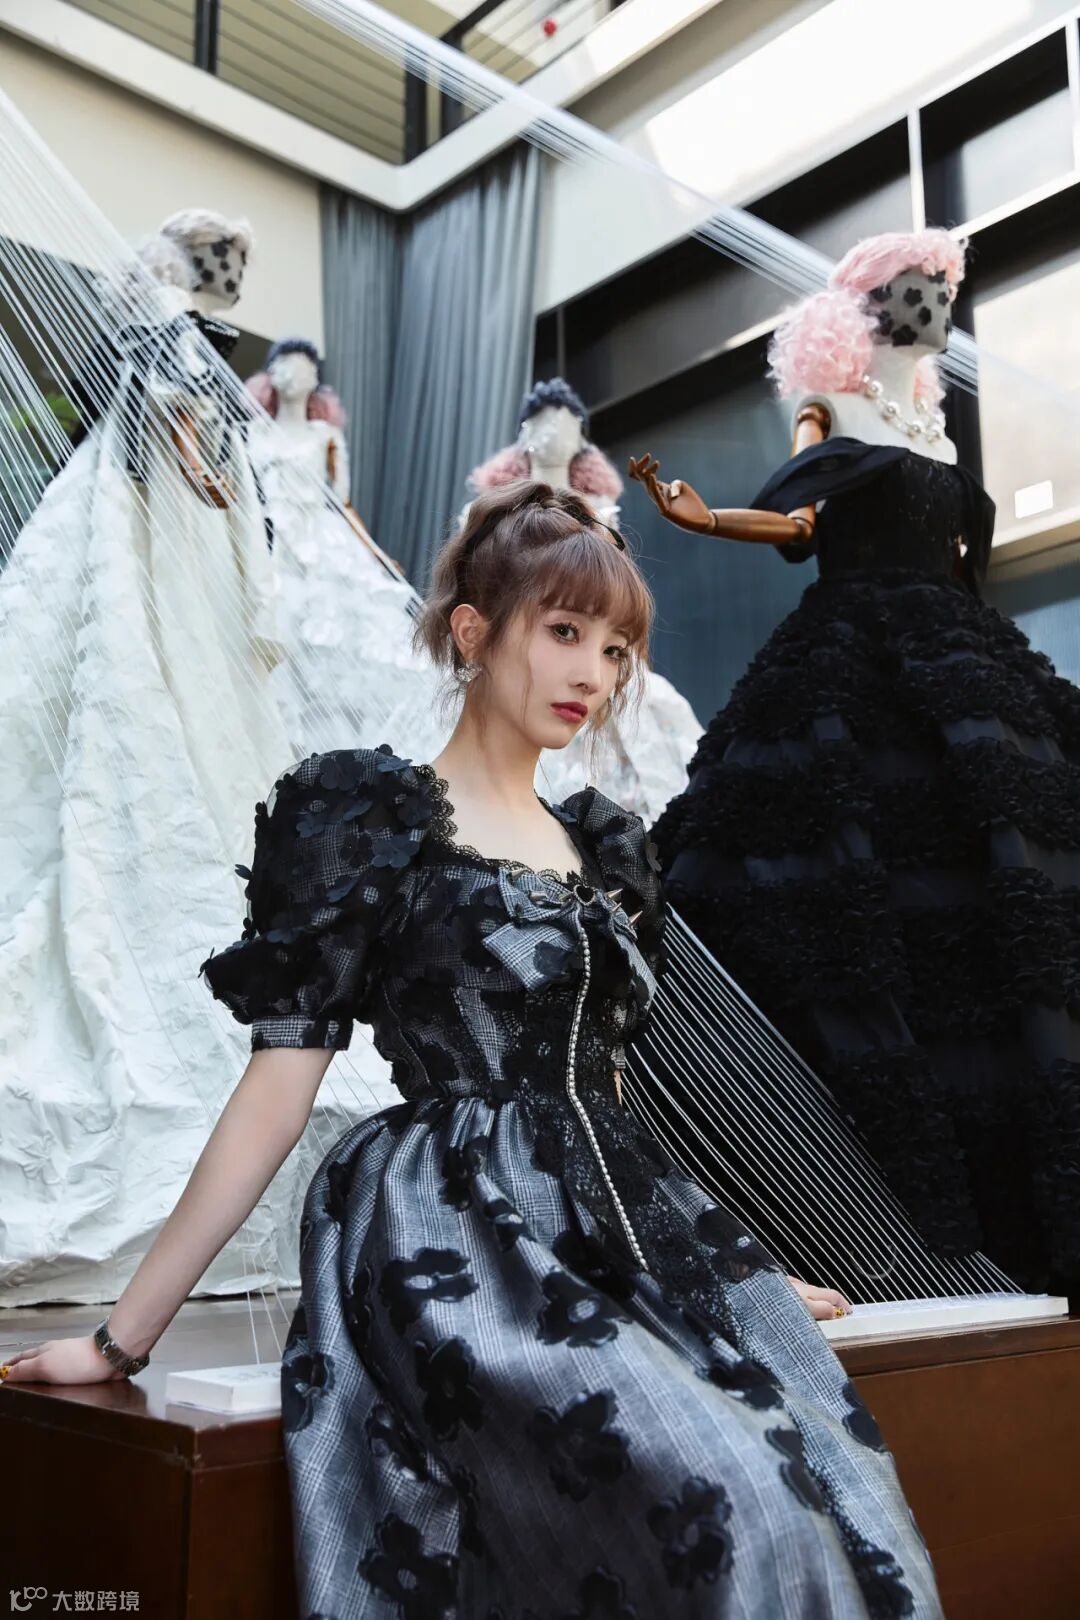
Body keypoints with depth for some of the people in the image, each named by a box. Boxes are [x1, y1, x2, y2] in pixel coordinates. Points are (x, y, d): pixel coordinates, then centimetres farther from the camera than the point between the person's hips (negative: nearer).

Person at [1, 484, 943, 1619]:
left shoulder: (604, 846, 15)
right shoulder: (364, 817, -3)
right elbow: (281, 1080, -5)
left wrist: (737, 1266, 23)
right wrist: (123, 1335, -7)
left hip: (624, 1226, 6)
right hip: (456, 1241, -6)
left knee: (840, 1481, -14)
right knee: (735, 1509, -23)